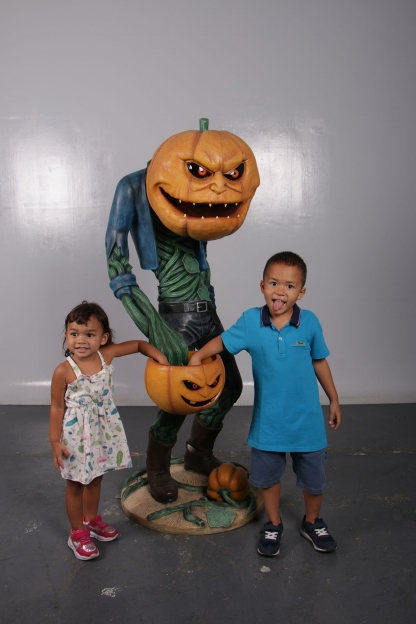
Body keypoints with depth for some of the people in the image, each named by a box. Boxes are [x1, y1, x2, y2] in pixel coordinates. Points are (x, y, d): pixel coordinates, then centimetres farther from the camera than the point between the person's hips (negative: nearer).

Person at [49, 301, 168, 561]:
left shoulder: (107, 354, -13)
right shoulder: (64, 371, -23)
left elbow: (138, 344, 2)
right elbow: (57, 407, -13)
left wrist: (159, 356, -12)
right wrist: (55, 442, -12)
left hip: (103, 429, 5)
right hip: (76, 434, -4)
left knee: (95, 479, 23)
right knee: (76, 485, 13)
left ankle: (91, 519, 48)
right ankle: (78, 533, 33)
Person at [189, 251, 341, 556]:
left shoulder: (310, 322, -12)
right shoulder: (251, 321, -13)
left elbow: (319, 362, 1)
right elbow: (222, 341, 1)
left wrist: (334, 400, 9)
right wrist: (196, 357, -14)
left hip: (306, 419, 0)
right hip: (268, 420, 0)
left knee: (313, 478, 17)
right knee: (267, 476, 18)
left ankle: (313, 523, 45)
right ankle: (274, 525, 44)